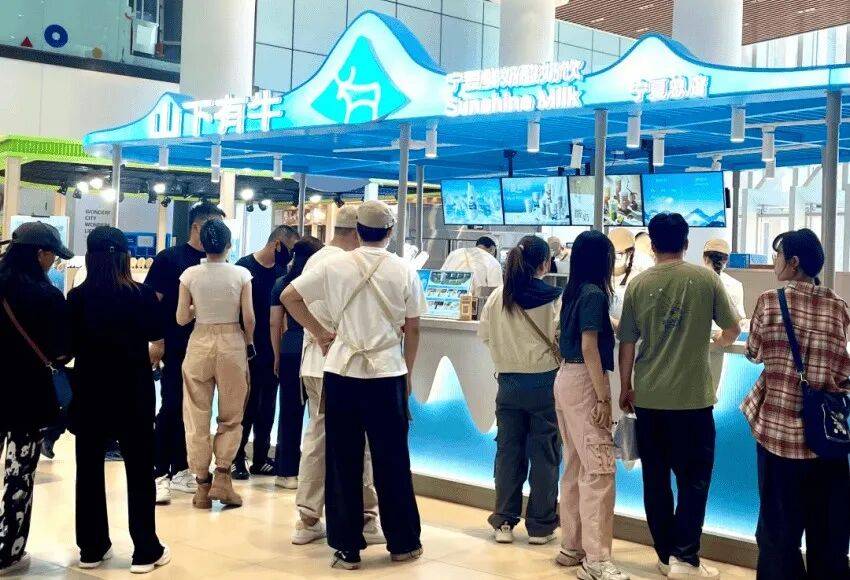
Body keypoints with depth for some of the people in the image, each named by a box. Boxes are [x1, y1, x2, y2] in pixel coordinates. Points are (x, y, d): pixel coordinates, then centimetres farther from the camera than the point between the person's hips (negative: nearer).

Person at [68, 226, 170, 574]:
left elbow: (68, 345, 1)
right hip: (133, 394, -1)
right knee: (139, 471, 7)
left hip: (89, 393, 1)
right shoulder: (142, 295, -11)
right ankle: (146, 551, 10)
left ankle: (91, 548, 19)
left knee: (89, 469, 13)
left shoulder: (77, 297, -8)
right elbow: (155, 333, 5)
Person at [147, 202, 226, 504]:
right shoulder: (169, 258, -5)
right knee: (172, 408, -4)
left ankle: (179, 469, 21)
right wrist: (157, 341, -12)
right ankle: (159, 473, 4)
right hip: (177, 348, -5)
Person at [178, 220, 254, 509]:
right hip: (232, 344, 0)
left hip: (200, 343, 1)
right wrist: (249, 343, 11)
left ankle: (202, 484, 11)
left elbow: (181, 318, -2)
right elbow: (249, 318, -6)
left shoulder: (190, 274, -4)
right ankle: (222, 477, 1)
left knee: (197, 418, 9)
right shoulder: (241, 274, -5)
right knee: (231, 418, 12)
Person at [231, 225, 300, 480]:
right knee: (247, 405, 0)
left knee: (267, 407, 10)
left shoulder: (282, 272, 8)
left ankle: (260, 459, 19)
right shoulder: (245, 267, -9)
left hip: (272, 351, 6)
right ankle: (237, 458, 10)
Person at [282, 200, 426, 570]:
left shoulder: (334, 266, 0)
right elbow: (412, 330, 4)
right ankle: (403, 543, 19)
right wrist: (407, 374, 16)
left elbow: (289, 296, 3)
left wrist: (319, 332, 11)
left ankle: (347, 548, 12)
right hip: (387, 374, 0)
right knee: (392, 461, 9)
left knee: (343, 461, 7)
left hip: (341, 372, 1)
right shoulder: (405, 272, -1)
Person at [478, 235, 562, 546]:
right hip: (545, 383, -3)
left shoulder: (498, 297, -1)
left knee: (508, 450, 12)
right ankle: (540, 525, 13)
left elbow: (485, 334, 6)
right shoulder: (556, 299, -11)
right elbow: (562, 339, -13)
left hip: (509, 383, 3)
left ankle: (504, 522, 16)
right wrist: (553, 357, 7)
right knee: (544, 454, 6)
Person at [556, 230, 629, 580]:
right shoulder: (594, 293, -13)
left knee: (575, 467, 14)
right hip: (584, 383, -10)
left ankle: (572, 547, 21)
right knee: (599, 470, -8)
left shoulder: (574, 291, 13)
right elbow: (589, 348, -19)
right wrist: (603, 398, -20)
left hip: (567, 379, 10)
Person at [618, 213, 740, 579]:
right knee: (693, 478, 7)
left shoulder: (638, 285, 1)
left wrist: (625, 388, 14)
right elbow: (733, 329, 5)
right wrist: (720, 341, 28)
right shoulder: (705, 279, -3)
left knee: (655, 479, 11)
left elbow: (627, 343, 2)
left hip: (647, 397, 2)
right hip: (692, 397, -2)